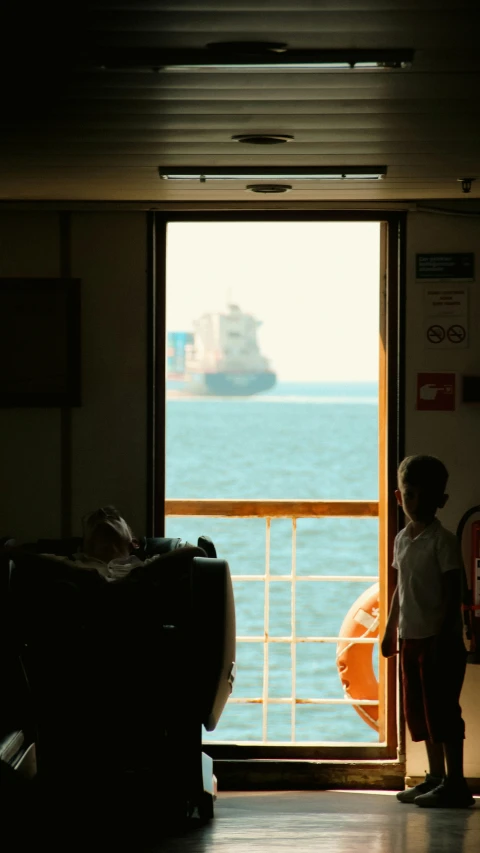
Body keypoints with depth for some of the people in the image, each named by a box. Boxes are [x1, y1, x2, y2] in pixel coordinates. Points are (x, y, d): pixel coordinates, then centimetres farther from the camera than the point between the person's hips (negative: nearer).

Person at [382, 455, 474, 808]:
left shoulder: (443, 540, -11)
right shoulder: (402, 540, 11)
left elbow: (453, 590, -14)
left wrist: (444, 635, -19)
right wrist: (390, 629, 19)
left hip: (439, 639, -8)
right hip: (411, 638, 8)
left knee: (442, 710, -7)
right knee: (419, 711, 12)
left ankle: (455, 783, -3)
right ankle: (435, 777, 21)